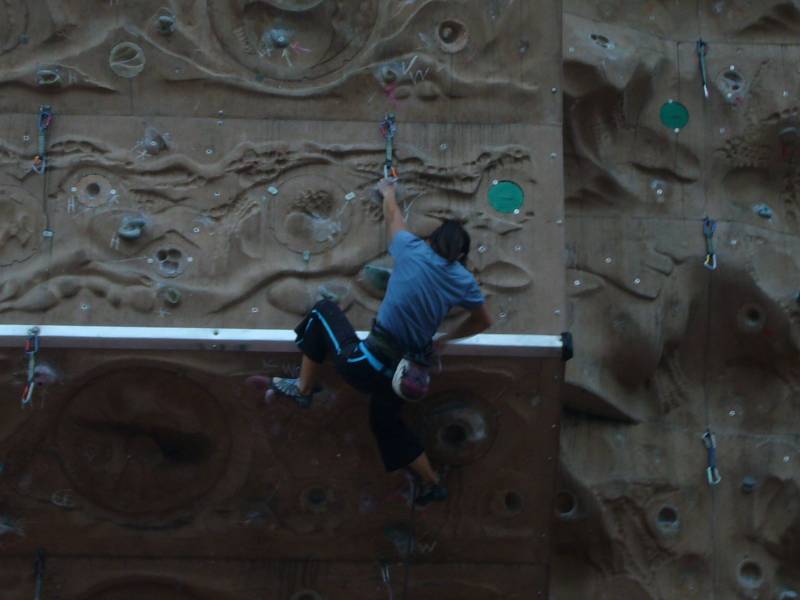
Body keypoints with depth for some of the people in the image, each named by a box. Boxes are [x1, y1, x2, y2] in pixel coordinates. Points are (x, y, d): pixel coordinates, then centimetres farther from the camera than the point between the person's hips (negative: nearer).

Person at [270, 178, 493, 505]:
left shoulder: (413, 251, -6)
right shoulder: (463, 280, 2)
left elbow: (393, 216, 15)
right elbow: (484, 321, 16)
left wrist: (388, 190, 36)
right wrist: (445, 339, 28)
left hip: (366, 364, -4)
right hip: (404, 373, 4)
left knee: (323, 311, 19)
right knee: (386, 423, 33)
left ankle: (303, 388, 22)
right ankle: (432, 483, 35)